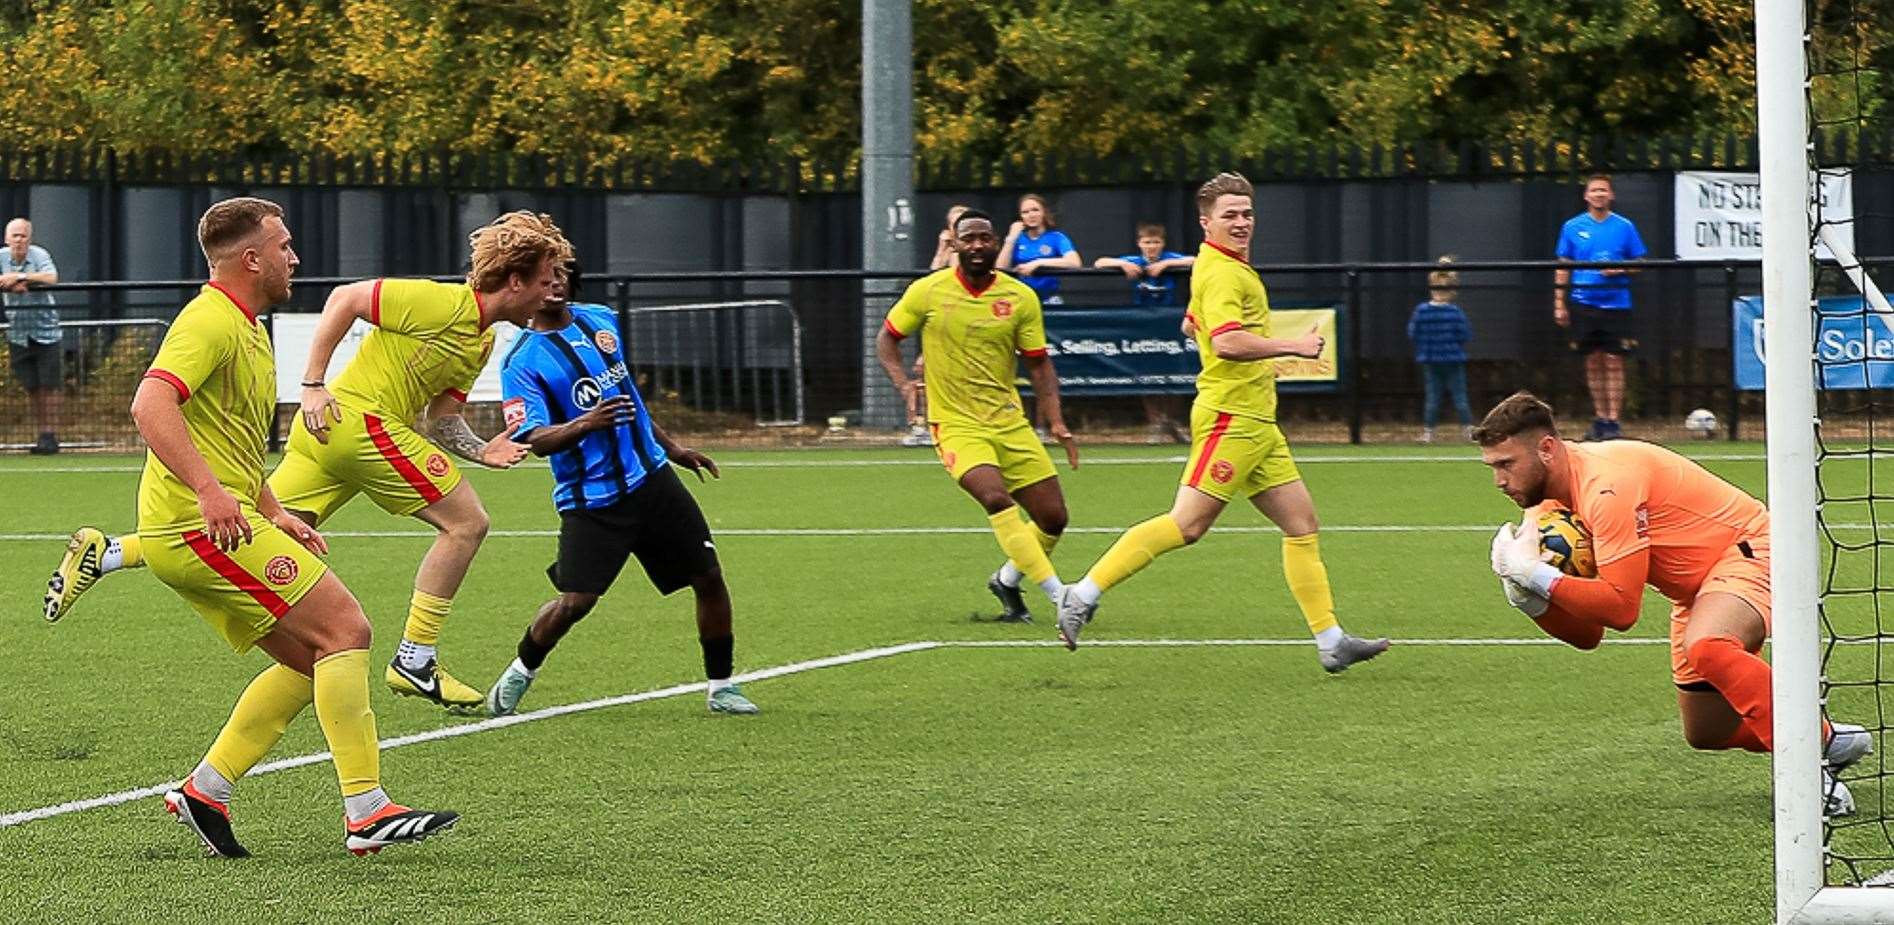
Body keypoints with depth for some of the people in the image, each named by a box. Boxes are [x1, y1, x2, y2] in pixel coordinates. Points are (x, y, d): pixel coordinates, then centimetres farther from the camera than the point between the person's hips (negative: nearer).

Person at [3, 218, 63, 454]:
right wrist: (12, 284, -28)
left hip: (46, 330, -3)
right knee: (32, 388, 6)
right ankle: (42, 434, 15)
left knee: (49, 386, -3)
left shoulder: (39, 255, -11)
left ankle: (51, 435, 3)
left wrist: (18, 277, -29)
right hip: (18, 334, 3)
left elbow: (51, 278, -28)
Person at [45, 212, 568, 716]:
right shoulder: (444, 304, -12)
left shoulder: (483, 341, 17)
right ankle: (415, 661, -2)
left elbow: (440, 418, 19)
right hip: (361, 420, -9)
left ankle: (103, 555, 6)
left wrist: (481, 451, 0)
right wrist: (313, 386, -13)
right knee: (466, 523, -5)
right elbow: (345, 299, -10)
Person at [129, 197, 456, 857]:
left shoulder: (245, 327, 22)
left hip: (220, 525, 11)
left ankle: (204, 791, 10)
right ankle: (366, 812, -14)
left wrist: (274, 514, 23)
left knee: (312, 659, 11)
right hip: (201, 527, -11)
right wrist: (209, 490, -35)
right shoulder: (211, 321, -12)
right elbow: (150, 405, -28)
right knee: (345, 629, -12)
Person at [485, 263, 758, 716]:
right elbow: (533, 439, -20)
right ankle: (518, 675, 14)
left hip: (652, 478, 6)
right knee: (574, 602, -13)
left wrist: (671, 446, 27)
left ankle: (721, 687, 15)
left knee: (709, 577, 1)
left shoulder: (601, 320, 9)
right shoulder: (522, 362, -11)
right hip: (591, 499, -6)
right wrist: (584, 424, -38)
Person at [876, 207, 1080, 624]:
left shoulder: (1020, 298, 2)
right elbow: (887, 337, 10)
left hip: (1009, 421, 4)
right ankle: (1060, 595, -26)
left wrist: (1056, 422, -2)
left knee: (1053, 518, 1)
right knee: (997, 498, -28)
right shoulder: (928, 292, -3)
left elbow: (1038, 363, 9)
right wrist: (903, 382, -8)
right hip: (956, 424, -4)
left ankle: (1007, 581, 29)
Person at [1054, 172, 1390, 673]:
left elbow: (1192, 324, 35)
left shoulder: (1231, 268, 18)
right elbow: (1227, 340, -29)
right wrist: (1294, 346, -21)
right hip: (1230, 419, -10)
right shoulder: (1223, 273, -14)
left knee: (1301, 522, 7)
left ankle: (1331, 641, 7)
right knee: (1187, 524, -13)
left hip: (1256, 422, 10)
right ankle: (1084, 594, -8)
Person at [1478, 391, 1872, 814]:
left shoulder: (1607, 485, -29)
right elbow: (1586, 634, -1)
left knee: (1704, 647, -39)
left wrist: (1537, 576, -31)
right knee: (1705, 732, 14)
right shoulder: (1548, 504, -1)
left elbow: (1620, 608, -31)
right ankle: (1832, 740, 34)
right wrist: (1529, 598, -19)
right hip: (1697, 585, 10)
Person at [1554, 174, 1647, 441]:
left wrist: (1620, 270, -12)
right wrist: (1559, 303, 3)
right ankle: (1600, 417, 14)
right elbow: (1563, 268, 9)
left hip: (1616, 305, -1)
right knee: (1593, 363, 5)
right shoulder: (1573, 228, 6)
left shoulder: (1624, 227, 4)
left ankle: (1614, 421, -3)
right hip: (1585, 304, 1)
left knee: (1614, 364, -5)